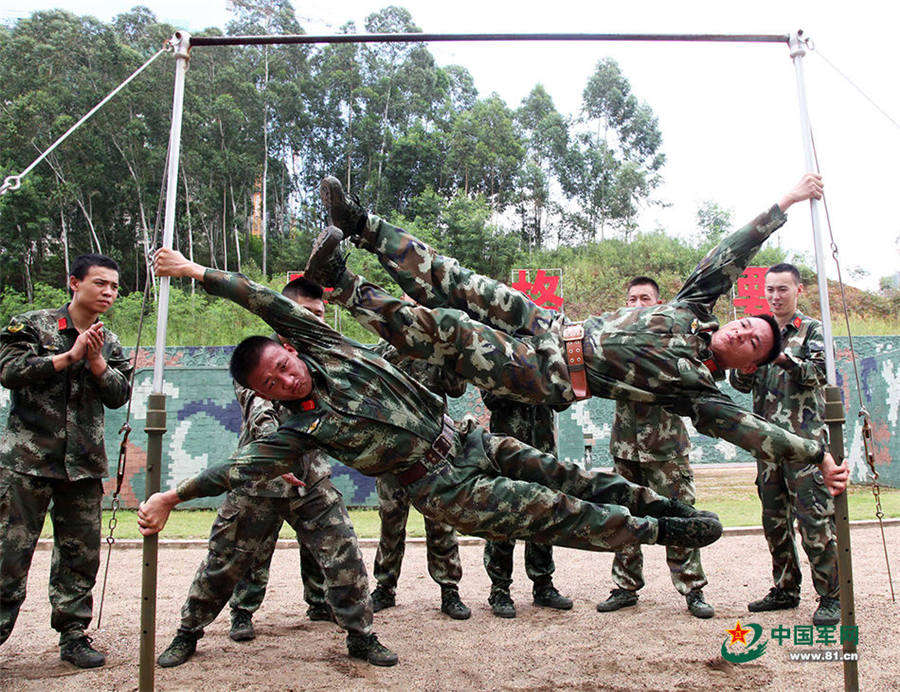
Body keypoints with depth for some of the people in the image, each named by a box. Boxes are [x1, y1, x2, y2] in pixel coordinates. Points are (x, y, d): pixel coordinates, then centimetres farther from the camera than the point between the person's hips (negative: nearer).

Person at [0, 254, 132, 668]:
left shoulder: (111, 345, 14)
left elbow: (120, 395, 5)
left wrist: (97, 363, -10)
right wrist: (69, 357, -13)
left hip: (83, 463, 4)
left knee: (81, 553, 7)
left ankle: (73, 635, 19)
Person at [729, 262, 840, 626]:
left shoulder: (812, 330, 4)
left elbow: (820, 372, -13)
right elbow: (739, 383, 7)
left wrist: (783, 357, -29)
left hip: (805, 438, -5)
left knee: (814, 517, -7)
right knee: (774, 518, 10)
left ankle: (831, 596, 3)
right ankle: (786, 589, 21)